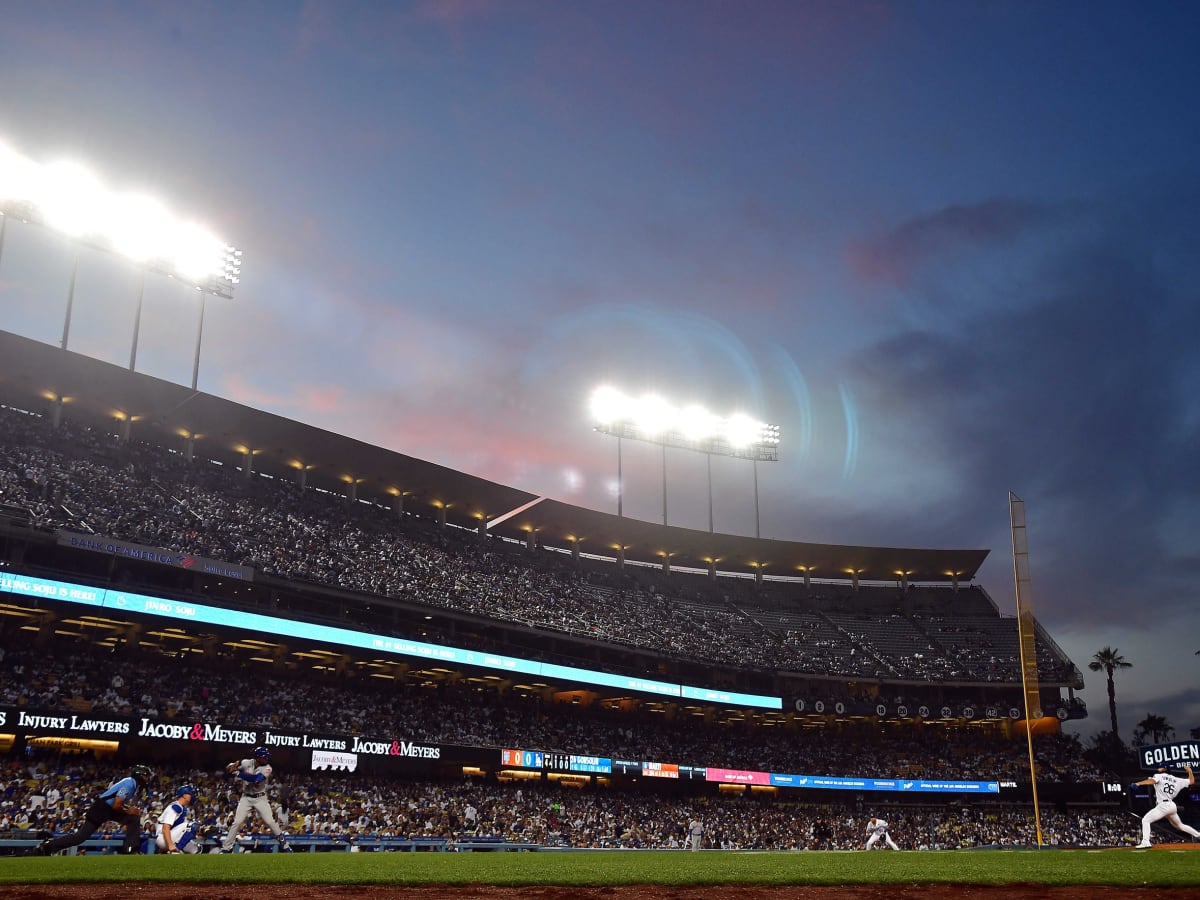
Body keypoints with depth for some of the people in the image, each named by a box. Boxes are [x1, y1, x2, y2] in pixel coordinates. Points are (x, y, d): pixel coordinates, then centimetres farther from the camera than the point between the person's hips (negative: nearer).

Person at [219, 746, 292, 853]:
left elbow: (255, 778, -29)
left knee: (270, 822, -8)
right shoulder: (247, 763, -7)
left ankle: (284, 845, 4)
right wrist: (235, 765, -29)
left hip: (260, 798, -1)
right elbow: (228, 768, -5)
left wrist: (238, 773, -32)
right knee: (237, 822, -8)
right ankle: (226, 848, 5)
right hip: (246, 797, 1)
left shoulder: (267, 768, -14)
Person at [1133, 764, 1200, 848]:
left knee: (1145, 820, -9)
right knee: (1179, 825, 31)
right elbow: (1192, 781, 19)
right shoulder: (1176, 780, 15)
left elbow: (1152, 781, -22)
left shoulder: (1159, 776, 0)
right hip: (1173, 806, 7)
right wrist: (1190, 771, 34)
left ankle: (1145, 842, -26)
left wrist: (1138, 784, -35)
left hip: (1163, 806, -7)